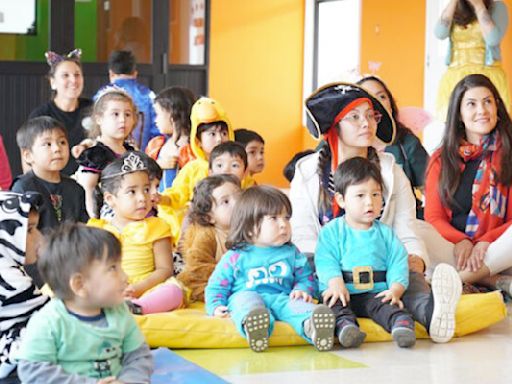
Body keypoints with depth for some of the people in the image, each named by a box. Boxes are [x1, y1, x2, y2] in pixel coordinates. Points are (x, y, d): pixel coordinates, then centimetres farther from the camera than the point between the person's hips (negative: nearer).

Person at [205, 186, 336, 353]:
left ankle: (311, 326, -64)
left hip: (281, 299, 2)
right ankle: (251, 322, -70)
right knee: (247, 299, -36)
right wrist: (216, 306, -6)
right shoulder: (235, 257, 11)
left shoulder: (291, 253, 20)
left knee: (297, 303, -30)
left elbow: (305, 277, 22)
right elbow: (216, 286, 13)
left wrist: (303, 290, -1)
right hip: (245, 296, -2)